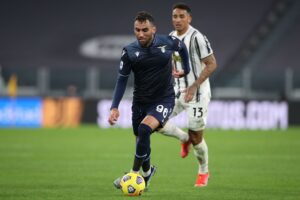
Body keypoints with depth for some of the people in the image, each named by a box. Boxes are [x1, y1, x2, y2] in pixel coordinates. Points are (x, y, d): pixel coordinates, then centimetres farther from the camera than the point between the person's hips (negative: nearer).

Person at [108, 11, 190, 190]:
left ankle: (134, 174, -18)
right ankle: (147, 171, 43)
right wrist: (115, 107, -10)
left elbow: (182, 47, 13)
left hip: (163, 100, -3)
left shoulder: (168, 42, -11)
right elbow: (122, 79, -2)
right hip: (140, 101, 3)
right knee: (141, 141, 12)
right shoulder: (129, 52, -9)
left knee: (144, 129, -28)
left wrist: (186, 69, 20)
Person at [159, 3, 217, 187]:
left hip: (197, 94, -6)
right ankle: (184, 138, 17)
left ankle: (203, 172, 25)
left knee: (196, 137, 0)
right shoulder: (171, 38, 8)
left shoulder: (197, 38, -15)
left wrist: (194, 86, -21)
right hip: (177, 91, 6)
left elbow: (212, 64, -17)